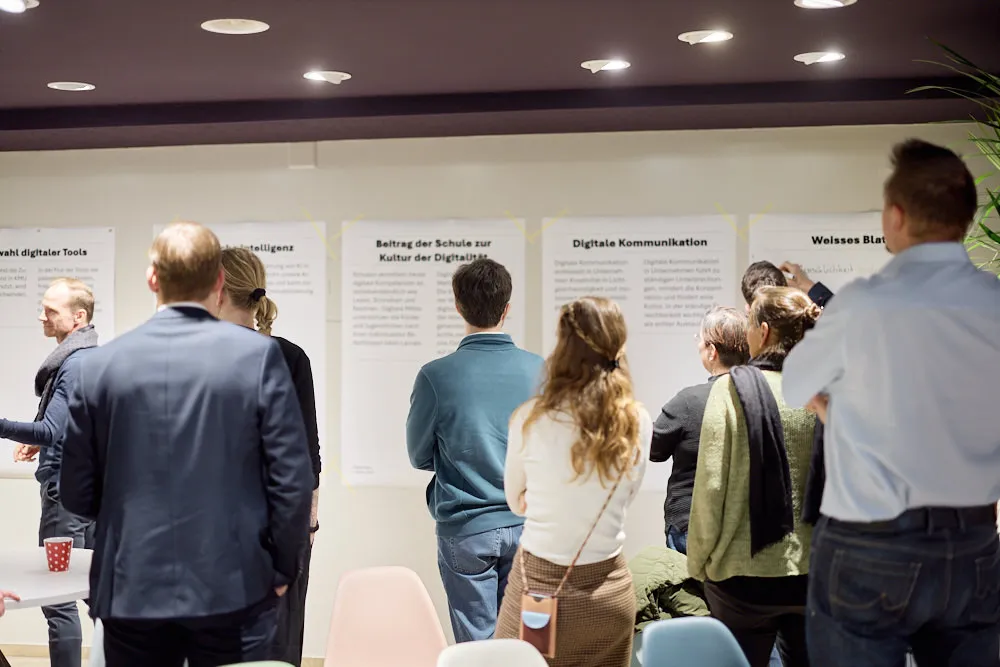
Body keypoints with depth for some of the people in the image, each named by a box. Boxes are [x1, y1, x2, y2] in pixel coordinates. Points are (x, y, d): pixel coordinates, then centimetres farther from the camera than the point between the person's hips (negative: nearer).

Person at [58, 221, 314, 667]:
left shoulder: (101, 363, -2)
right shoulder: (258, 354, -9)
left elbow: (77, 493, 2)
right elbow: (292, 481, -9)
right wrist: (282, 569, 5)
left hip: (131, 591, 2)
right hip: (233, 589, -2)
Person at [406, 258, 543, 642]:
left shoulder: (436, 376, -12)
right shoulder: (541, 371, -6)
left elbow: (419, 457, 1)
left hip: (466, 529, -2)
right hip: (527, 524, 2)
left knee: (477, 644, 7)